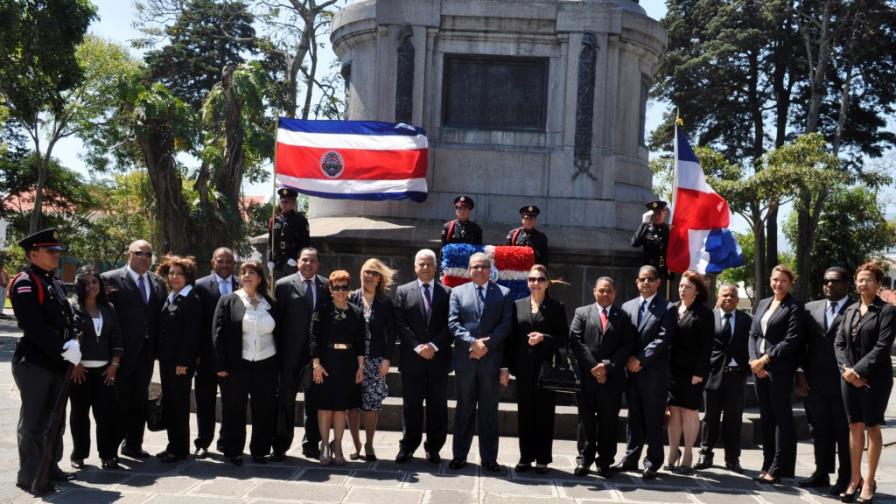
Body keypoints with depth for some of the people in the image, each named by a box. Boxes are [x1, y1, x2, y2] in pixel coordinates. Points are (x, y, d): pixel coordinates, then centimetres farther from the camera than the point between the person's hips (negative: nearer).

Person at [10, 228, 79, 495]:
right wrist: (64, 351, -20)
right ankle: (29, 476, 8)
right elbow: (35, 327, -21)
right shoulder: (25, 283, -12)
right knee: (33, 422, -1)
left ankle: (50, 467, 28)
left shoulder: (54, 283, 15)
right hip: (34, 363, -8)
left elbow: (65, 318, 15)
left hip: (57, 363, 8)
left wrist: (72, 345, -3)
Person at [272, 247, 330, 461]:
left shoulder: (326, 286, 6)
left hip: (317, 353, 3)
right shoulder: (284, 285, -1)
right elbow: (277, 318, -1)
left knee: (314, 400, 10)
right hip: (291, 353, -3)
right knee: (285, 399, 3)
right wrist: (278, 350, -5)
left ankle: (311, 444, 22)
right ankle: (280, 446, 11)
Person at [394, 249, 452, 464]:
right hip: (412, 358, 0)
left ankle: (434, 448, 14)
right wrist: (417, 347, -10)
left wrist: (434, 346, -11)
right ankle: (408, 446, 13)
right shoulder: (403, 291, 7)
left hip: (439, 358, 1)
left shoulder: (447, 293, 7)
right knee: (411, 406, 4)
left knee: (437, 406, 5)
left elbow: (449, 325, 0)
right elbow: (400, 324, -1)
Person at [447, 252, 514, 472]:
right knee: (464, 409, 8)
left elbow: (506, 324, -2)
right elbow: (453, 323, -1)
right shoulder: (458, 292, 8)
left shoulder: (504, 293, 7)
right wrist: (472, 342, -14)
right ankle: (459, 455, 15)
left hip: (491, 360, -1)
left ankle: (489, 458, 11)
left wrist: (487, 344, -13)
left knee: (489, 411, 5)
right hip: (464, 360, 1)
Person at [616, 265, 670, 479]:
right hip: (631, 371, 5)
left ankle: (652, 463, 9)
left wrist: (640, 359, -14)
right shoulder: (627, 306, 13)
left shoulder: (666, 308, -3)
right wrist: (628, 359, -6)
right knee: (634, 417, 12)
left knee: (654, 419, 1)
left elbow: (663, 338, -11)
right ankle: (630, 459, 20)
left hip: (654, 371, -5)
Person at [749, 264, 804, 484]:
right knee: (766, 416, 10)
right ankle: (768, 465, 16)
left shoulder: (794, 308, -4)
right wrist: (754, 360, -1)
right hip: (759, 368, 6)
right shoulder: (763, 304, 16)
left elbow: (791, 341, -12)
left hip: (780, 369, -6)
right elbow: (753, 334, 14)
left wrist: (765, 359, -13)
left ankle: (778, 469, 1)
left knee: (782, 416, -2)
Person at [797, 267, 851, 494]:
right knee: (820, 431, 12)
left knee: (844, 432, 5)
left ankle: (845, 478, 14)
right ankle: (822, 473, 22)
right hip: (814, 382, 4)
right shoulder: (810, 308, 11)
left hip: (844, 383, -4)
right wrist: (800, 373, 1)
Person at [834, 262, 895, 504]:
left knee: (872, 428, 4)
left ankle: (869, 482, 12)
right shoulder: (850, 310, 12)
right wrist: (846, 368, -8)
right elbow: (839, 342, 8)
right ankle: (855, 479, 15)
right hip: (849, 376, 5)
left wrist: (858, 370, -16)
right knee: (855, 427, 9)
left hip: (874, 378, -5)